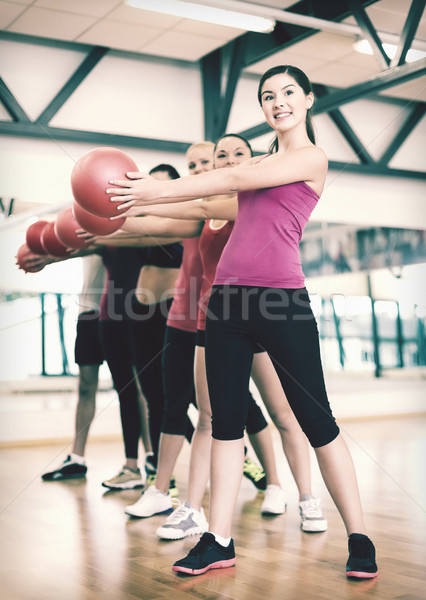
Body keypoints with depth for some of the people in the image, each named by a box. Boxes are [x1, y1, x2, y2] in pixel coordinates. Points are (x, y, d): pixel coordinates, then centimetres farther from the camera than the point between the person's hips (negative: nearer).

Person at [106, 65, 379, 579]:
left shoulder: (312, 158, 1)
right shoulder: (260, 161, 23)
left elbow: (234, 179, -8)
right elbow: (216, 183, 19)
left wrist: (158, 190, -9)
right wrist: (143, 194, 8)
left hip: (280, 299, -7)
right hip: (228, 297, 7)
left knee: (316, 420, -2)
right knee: (225, 421, 6)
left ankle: (359, 539, 9)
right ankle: (219, 541, 14)